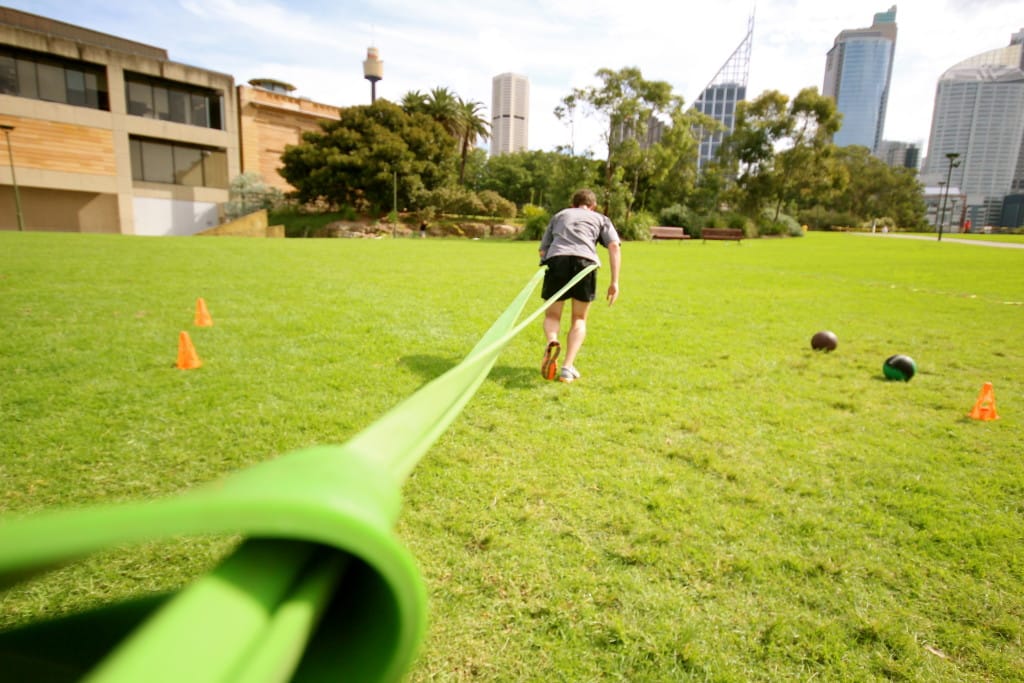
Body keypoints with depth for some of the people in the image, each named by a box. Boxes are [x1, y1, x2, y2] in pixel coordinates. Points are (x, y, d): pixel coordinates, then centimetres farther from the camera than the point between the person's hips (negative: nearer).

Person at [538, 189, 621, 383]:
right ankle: (567, 368, 1)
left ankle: (552, 341, -19)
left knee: (552, 315, 14)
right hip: (585, 261, -1)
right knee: (579, 319, 13)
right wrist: (615, 282, 8)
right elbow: (614, 246, 11)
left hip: (556, 259, 1)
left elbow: (543, 250, 25)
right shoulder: (600, 218, 28)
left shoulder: (559, 215, 33)